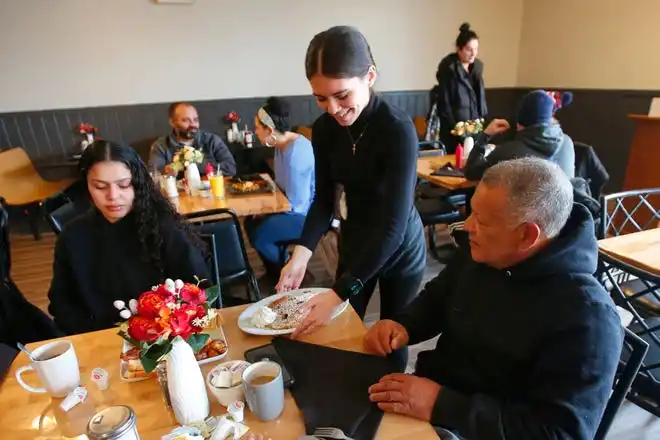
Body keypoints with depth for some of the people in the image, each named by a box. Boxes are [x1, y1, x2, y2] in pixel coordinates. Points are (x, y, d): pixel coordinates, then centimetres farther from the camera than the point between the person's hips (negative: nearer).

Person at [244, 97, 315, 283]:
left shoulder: (296, 154, -29)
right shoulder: (282, 144, 2)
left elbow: (296, 205, -27)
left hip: (307, 214, -9)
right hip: (297, 207, 10)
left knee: (258, 235, -14)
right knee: (251, 222, 5)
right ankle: (276, 272, 23)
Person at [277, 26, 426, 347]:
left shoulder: (398, 130, -28)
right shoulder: (324, 128, -11)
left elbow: (393, 224, -32)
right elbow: (324, 199, -4)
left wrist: (339, 293, -37)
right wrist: (302, 253, -21)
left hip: (400, 250, -4)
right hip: (354, 245, 4)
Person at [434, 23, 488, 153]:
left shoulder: (477, 66, 10)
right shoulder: (448, 69, -10)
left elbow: (481, 96, 18)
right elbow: (444, 103, -11)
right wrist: (456, 128, -12)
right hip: (455, 130, -6)